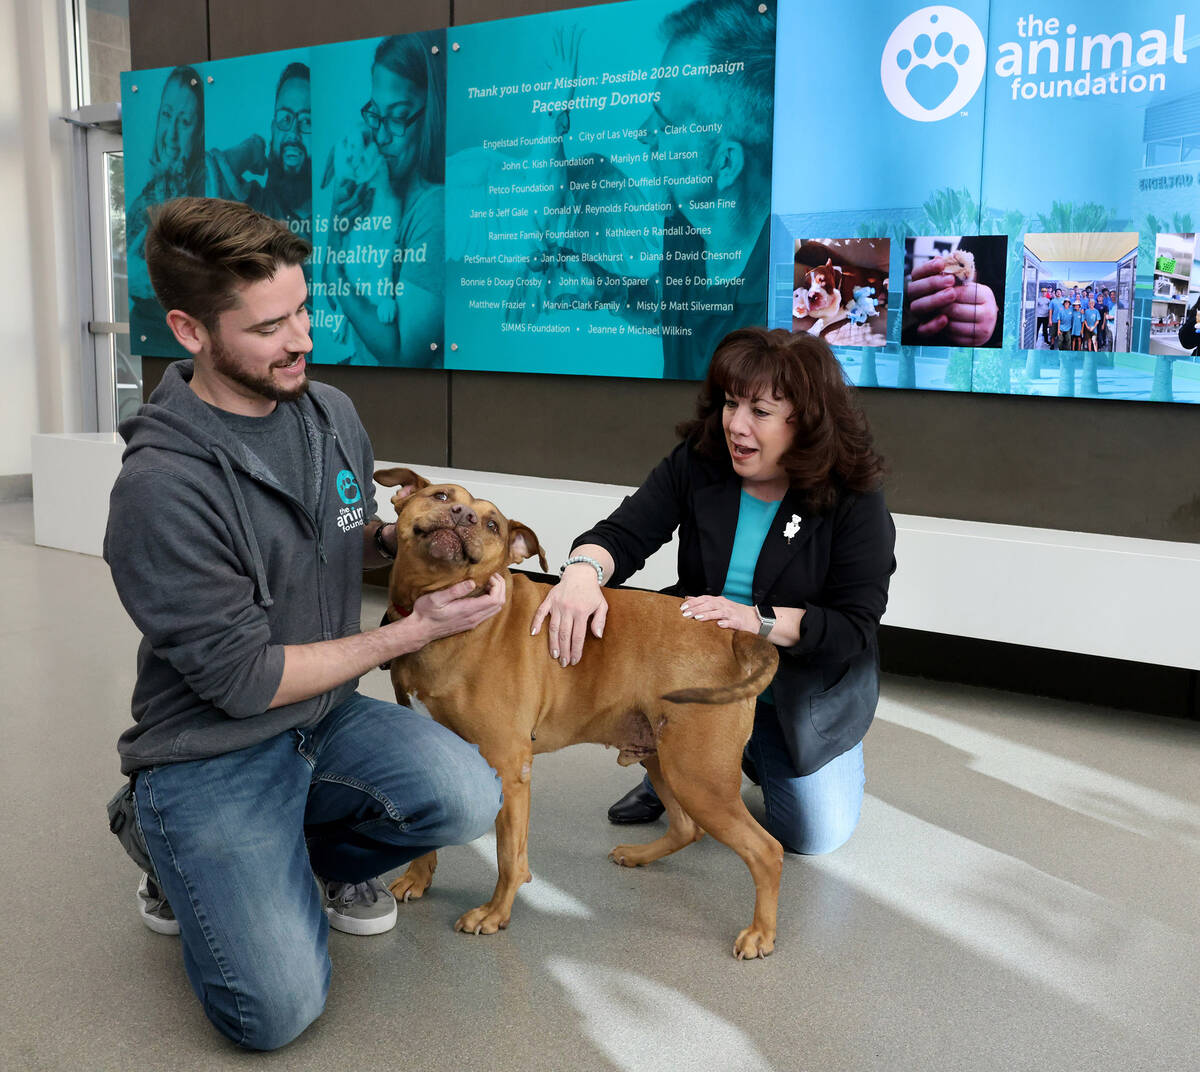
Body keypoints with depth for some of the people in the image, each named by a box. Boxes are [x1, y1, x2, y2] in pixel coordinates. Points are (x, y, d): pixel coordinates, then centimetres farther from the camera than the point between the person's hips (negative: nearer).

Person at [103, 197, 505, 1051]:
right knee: (278, 1009, -15)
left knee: (469, 801, -21)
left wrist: (397, 538, -7)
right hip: (212, 752, -5)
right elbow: (244, 679, -19)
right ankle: (185, 860, 15)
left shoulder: (332, 412, -2)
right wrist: (412, 633, -16)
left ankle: (320, 857, 11)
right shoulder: (162, 488, -23)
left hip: (328, 715, 6)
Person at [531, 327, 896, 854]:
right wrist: (584, 570, -43)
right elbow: (623, 534, -19)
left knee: (817, 835, -9)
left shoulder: (854, 500, -19)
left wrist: (759, 619, -35)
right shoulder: (696, 463, -11)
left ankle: (754, 750, 25)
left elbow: (856, 626, -20)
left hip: (803, 690, -2)